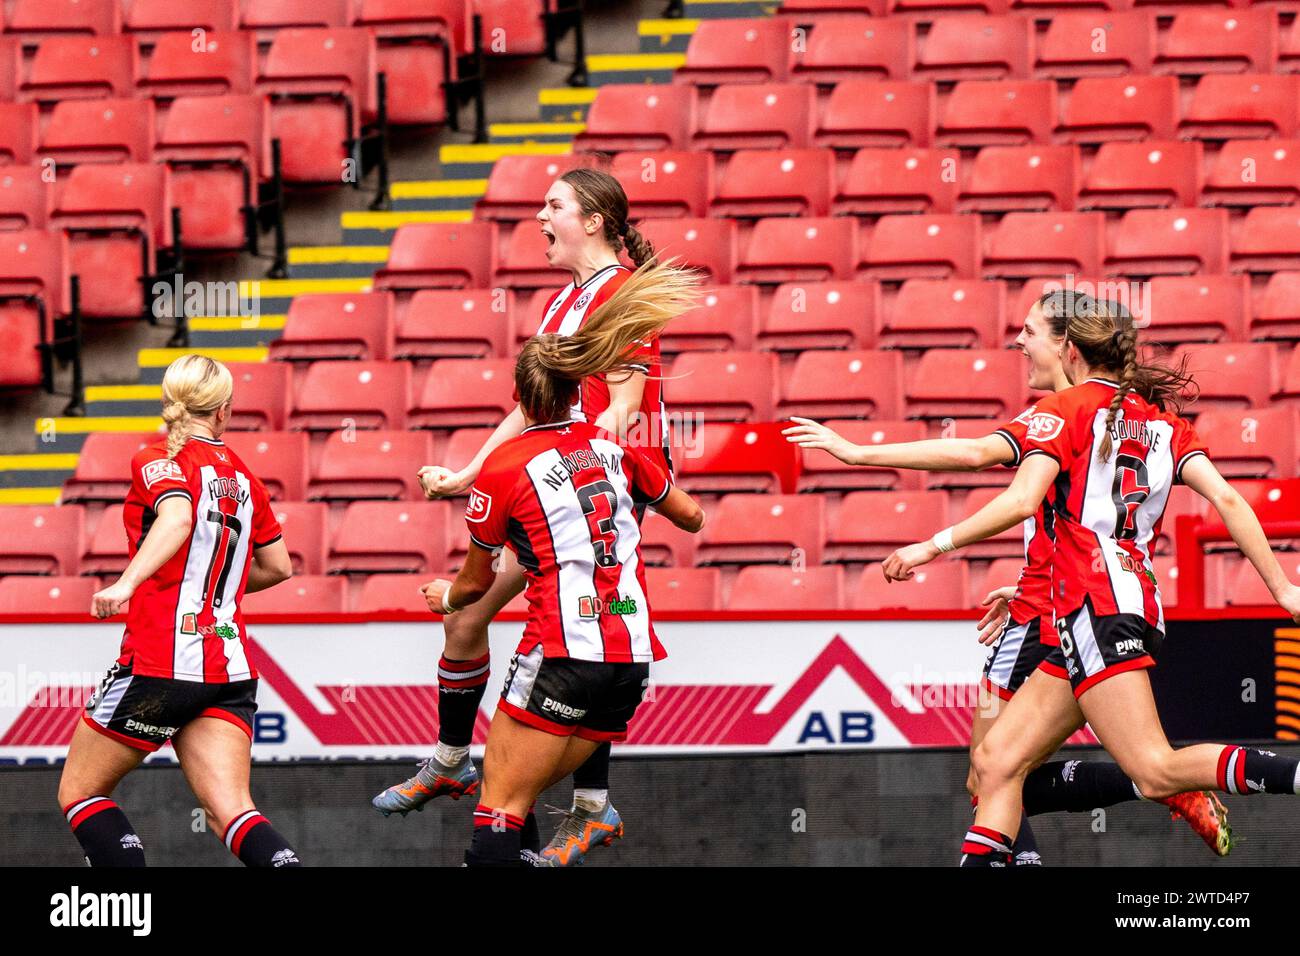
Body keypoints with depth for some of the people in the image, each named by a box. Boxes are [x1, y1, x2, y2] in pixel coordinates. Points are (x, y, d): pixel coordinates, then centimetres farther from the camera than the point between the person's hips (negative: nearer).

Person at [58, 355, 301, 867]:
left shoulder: (158, 461, -4)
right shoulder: (243, 476, 14)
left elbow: (178, 517, -25)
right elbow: (278, 566, 24)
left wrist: (127, 583, -35)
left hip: (160, 661, -5)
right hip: (230, 667, 5)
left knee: (78, 792, 10)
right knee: (231, 813, -4)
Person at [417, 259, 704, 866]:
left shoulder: (502, 469, 0)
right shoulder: (614, 450, 13)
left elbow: (476, 582, 13)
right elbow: (691, 518, 28)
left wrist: (446, 596, 36)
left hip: (563, 656, -6)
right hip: (632, 661, 6)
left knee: (499, 806, -7)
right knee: (520, 799, 14)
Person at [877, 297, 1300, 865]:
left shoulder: (1065, 409, 2)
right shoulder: (1164, 420, 20)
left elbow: (1022, 502, -12)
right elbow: (1226, 499, 7)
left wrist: (935, 545, -6)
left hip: (1096, 607, -8)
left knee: (1155, 771, -18)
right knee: (996, 761, 8)